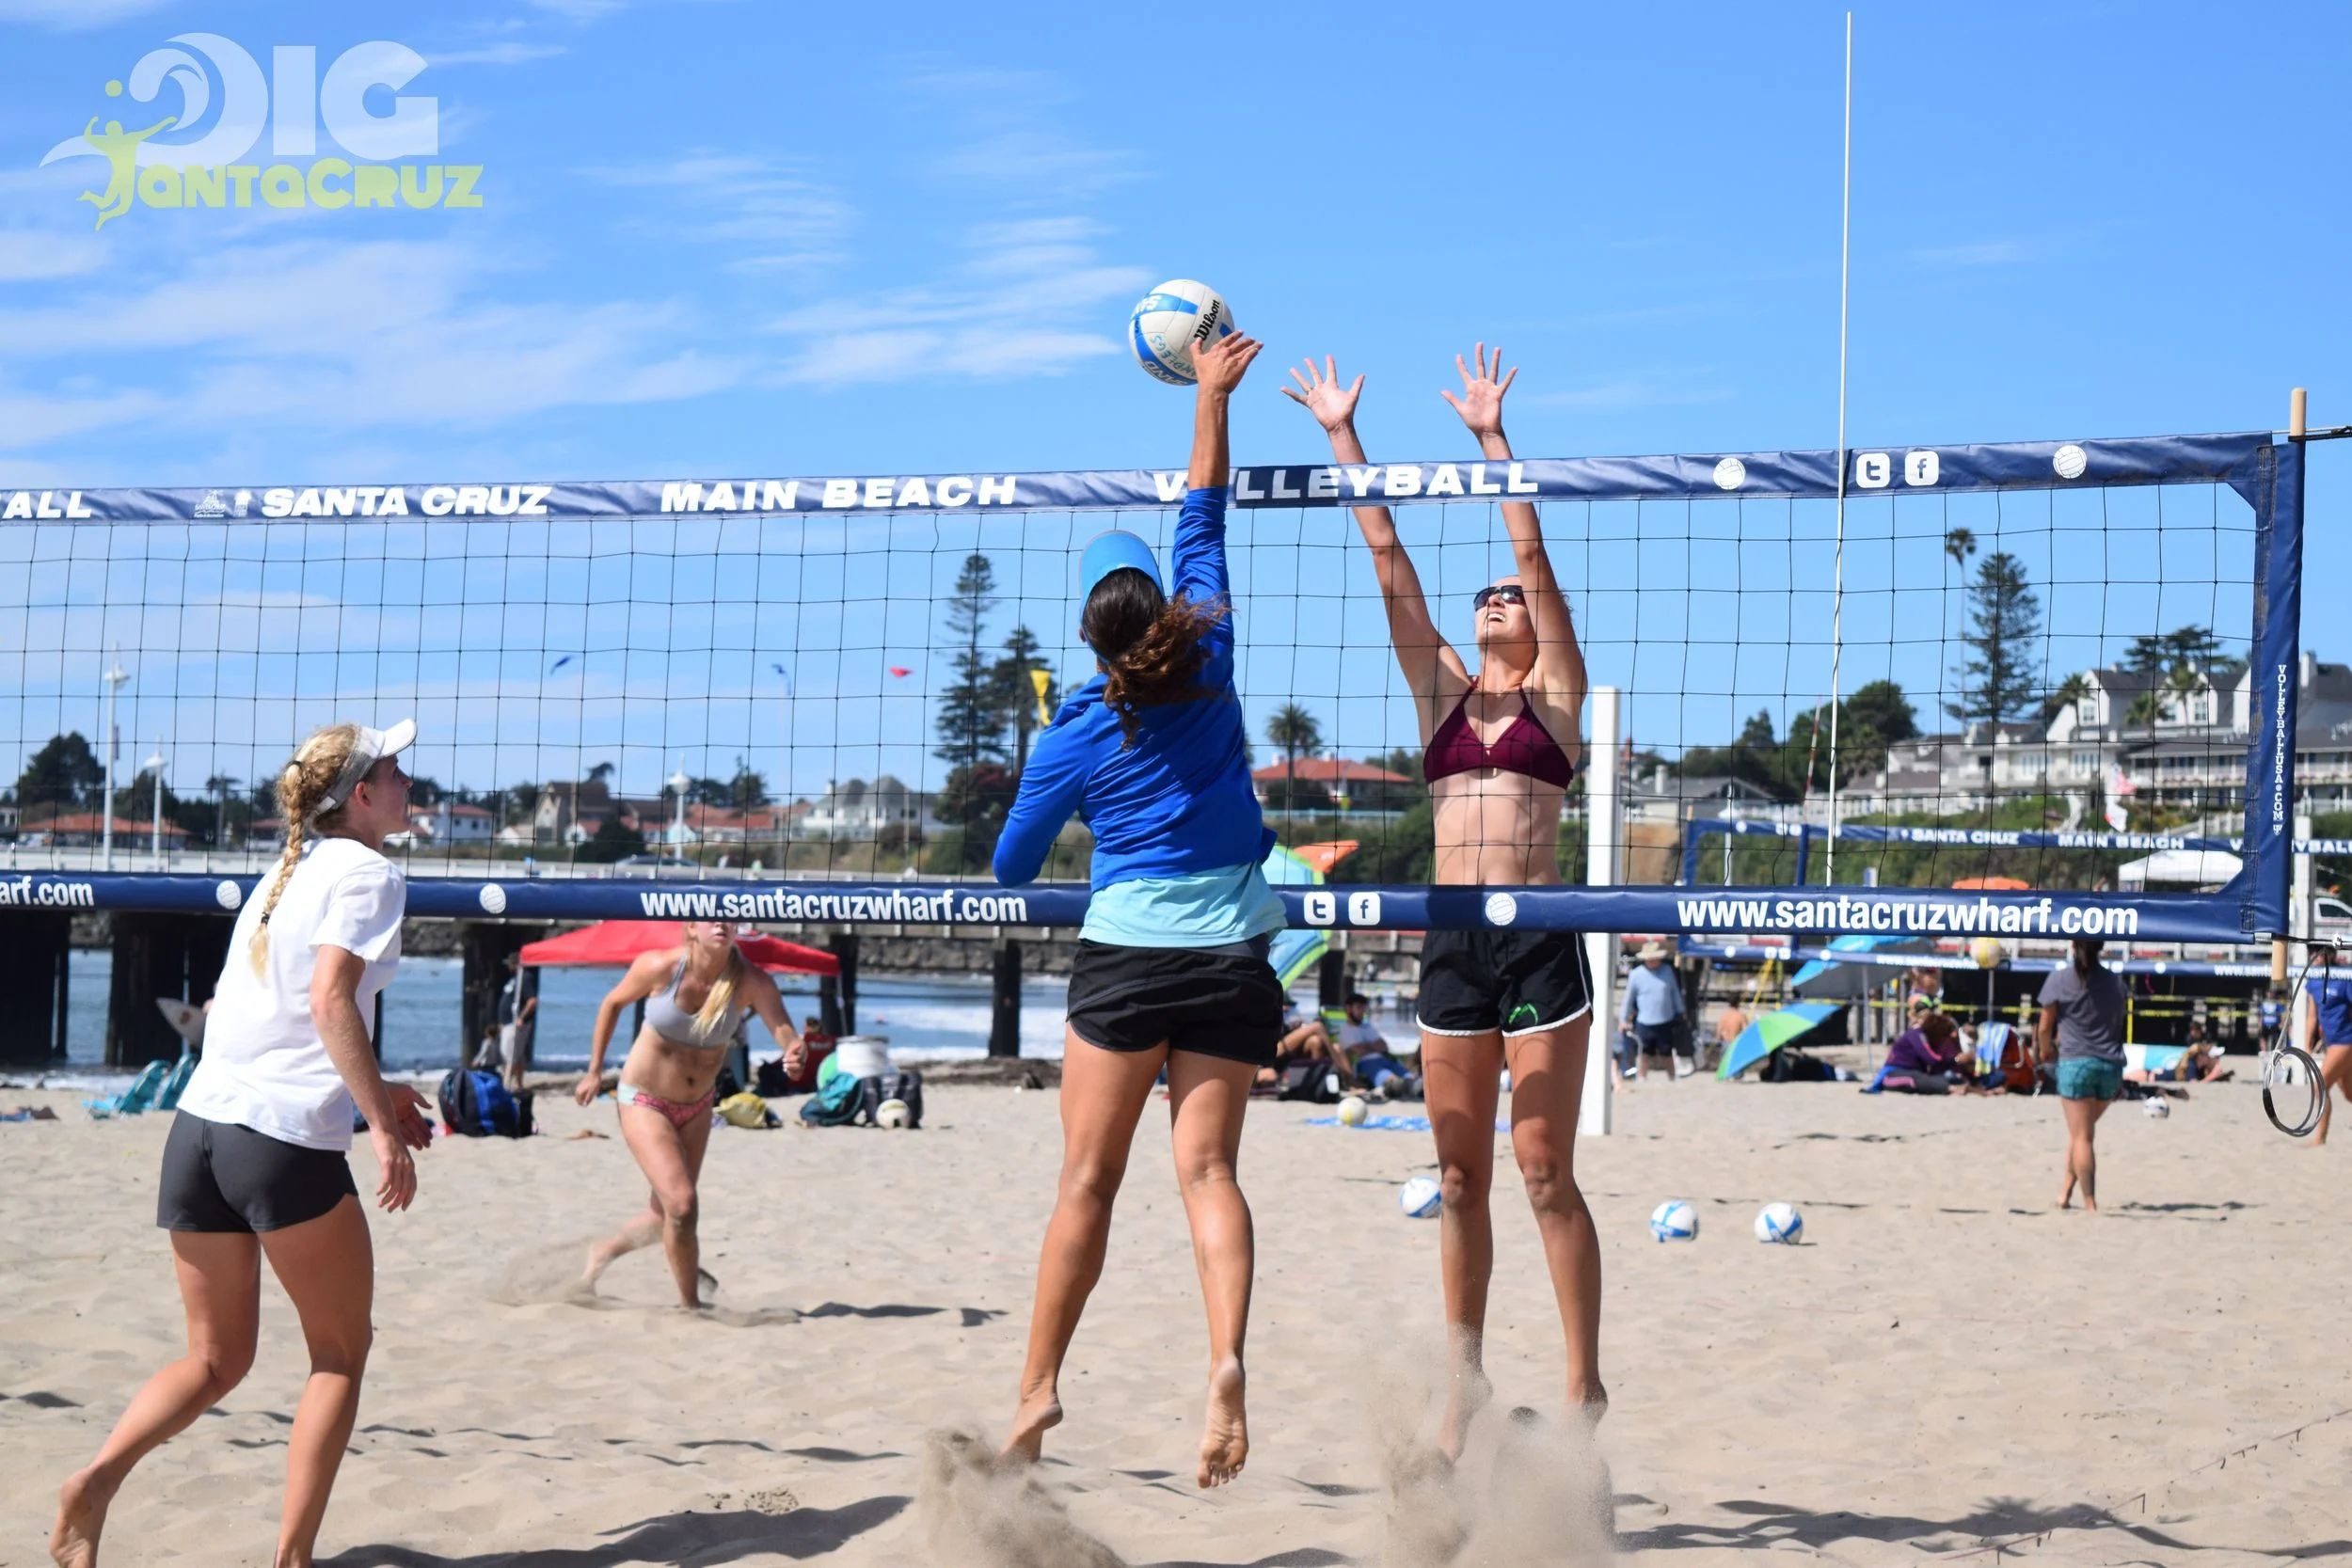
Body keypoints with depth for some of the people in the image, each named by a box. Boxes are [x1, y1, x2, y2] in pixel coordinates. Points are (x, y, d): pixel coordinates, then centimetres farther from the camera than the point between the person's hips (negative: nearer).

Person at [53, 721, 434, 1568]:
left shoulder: (284, 878, 21)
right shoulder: (366, 873, -3)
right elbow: (330, 999, -18)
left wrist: (368, 1092, 28)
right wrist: (385, 1127, -20)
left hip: (199, 1125, 7)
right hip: (288, 1140, -7)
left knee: (215, 1360, 16)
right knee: (340, 1355, 10)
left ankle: (97, 1478, -8)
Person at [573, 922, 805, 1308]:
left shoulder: (751, 982, -19)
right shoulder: (659, 966, -21)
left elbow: (784, 1030, -32)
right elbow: (612, 1003, -3)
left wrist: (795, 1052, -55)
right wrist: (594, 1071, -1)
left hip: (697, 1106, 4)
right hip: (644, 1102, -4)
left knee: (665, 1214, 16)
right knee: (682, 1205, -18)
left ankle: (601, 1253, 45)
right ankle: (691, 1306, 0)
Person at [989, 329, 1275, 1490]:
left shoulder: (1075, 738, -4)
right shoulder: (1212, 668, -1)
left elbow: (1013, 865, 7)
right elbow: (1202, 522, 10)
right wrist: (1212, 394, 16)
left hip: (1126, 955, -2)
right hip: (1233, 954, 2)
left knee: (1088, 1179, 5)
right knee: (1206, 1164, -1)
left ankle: (1040, 1384, 8)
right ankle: (1227, 1354, -23)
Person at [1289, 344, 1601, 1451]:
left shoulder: (1556, 693, 6)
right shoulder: (1441, 692, 14)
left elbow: (1532, 552, -2)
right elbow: (1386, 555, 11)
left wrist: (1490, 438, -4)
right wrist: (1342, 438, 9)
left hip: (1540, 947, -4)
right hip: (1450, 949, 4)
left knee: (1546, 1174, -4)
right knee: (1460, 1179, 8)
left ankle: (1585, 1387, 3)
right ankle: (1467, 1379, 17)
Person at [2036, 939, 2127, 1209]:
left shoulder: (2059, 979, -3)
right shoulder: (2115, 982, 9)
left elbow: (2045, 1027, 0)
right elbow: (2118, 1028, 12)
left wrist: (2046, 1050, 21)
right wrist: (2119, 1080, 17)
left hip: (2075, 1063, -4)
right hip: (2110, 1066, 4)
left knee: (2082, 1136, -3)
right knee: (2081, 1131, 19)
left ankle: (2090, 1204, -7)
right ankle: (2066, 1191, 19)